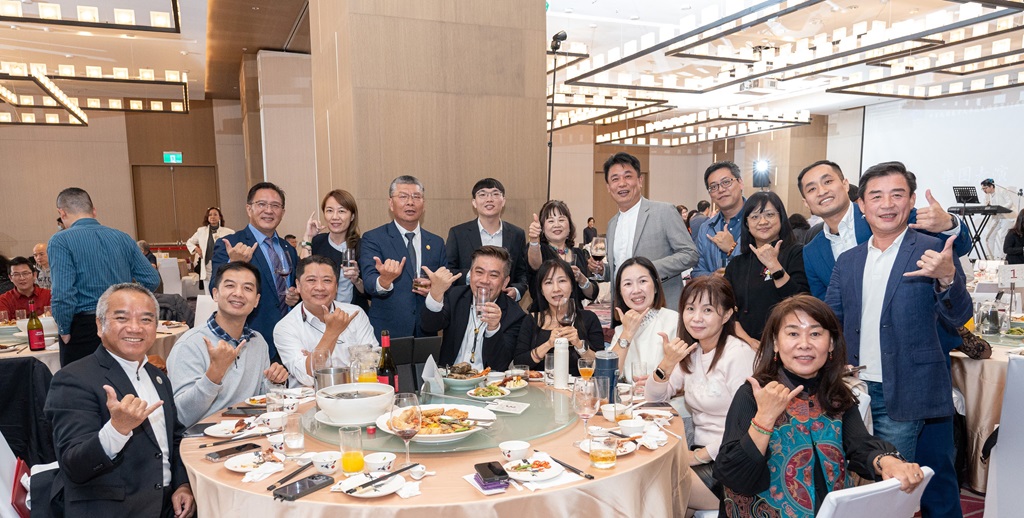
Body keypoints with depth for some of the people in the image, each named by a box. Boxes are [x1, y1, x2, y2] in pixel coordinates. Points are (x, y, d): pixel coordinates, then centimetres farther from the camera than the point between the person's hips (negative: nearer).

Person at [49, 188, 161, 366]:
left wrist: (64, 331, -3)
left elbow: (63, 294, -17)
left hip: (84, 328, -4)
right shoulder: (123, 238, 6)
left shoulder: (60, 241, -7)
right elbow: (152, 281, 3)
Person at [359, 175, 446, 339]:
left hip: (426, 332, 3)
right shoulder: (372, 239, -3)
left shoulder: (437, 243, 9)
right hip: (386, 333, -3)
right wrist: (384, 280, -37)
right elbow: (369, 284, -16)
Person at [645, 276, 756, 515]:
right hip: (700, 454, 7)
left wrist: (700, 456, -13)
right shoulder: (690, 351, 9)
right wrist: (667, 363, -9)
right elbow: (654, 398, 8)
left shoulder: (738, 354, -14)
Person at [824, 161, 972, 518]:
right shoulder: (847, 262, 8)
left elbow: (958, 318, -10)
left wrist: (947, 278, -29)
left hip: (906, 396, -4)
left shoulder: (933, 251, -5)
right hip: (857, 392, 4)